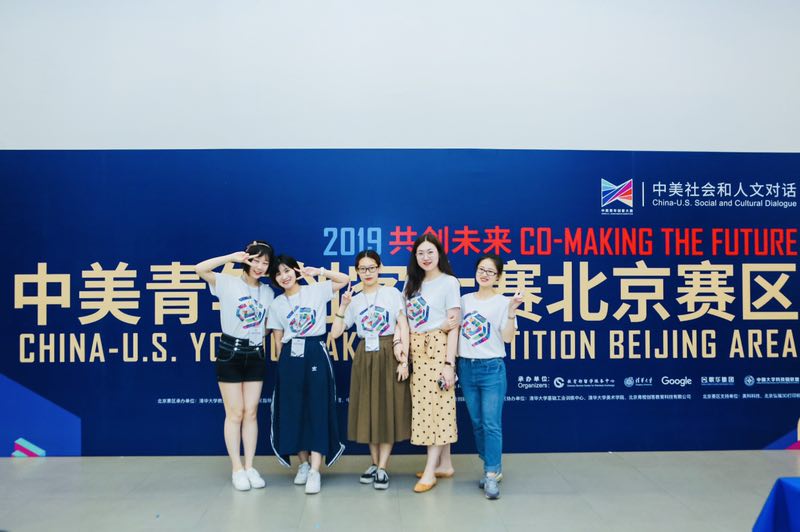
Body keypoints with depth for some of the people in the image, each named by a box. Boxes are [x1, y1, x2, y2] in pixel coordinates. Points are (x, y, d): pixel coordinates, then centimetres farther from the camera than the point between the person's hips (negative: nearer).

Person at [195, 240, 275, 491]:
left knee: (251, 413, 6)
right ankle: (237, 469, 9)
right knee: (235, 414, 1)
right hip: (230, 353, -4)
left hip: (256, 354, 4)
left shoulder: (268, 292, 10)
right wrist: (232, 257, -20)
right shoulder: (228, 283, -5)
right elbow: (200, 269, -20)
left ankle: (250, 467, 14)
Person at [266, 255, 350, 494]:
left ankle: (315, 471, -6)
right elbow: (278, 338, 11)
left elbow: (345, 279, 6)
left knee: (317, 410, -6)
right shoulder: (276, 304, 10)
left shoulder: (316, 291, 5)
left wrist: (318, 272, 2)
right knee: (293, 411, 4)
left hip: (316, 354, -2)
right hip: (290, 358, 2)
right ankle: (304, 463, 21)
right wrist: (284, 360, 4)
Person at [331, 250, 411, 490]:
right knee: (369, 409, 6)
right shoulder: (354, 301, 10)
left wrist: (404, 360, -11)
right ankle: (374, 464, 19)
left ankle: (382, 468, 3)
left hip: (389, 355, -3)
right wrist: (343, 306, -4)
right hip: (364, 357, 3)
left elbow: (403, 327, -3)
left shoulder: (392, 293, 2)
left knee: (388, 409, -2)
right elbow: (335, 333, 5)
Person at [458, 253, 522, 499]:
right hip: (466, 367, 5)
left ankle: (491, 476, -3)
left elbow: (508, 337, -13)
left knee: (492, 423, -8)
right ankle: (493, 467, 26)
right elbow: (455, 329, 15)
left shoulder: (503, 302, -4)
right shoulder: (465, 300, 9)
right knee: (477, 423, 12)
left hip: (492, 368, -5)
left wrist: (511, 311, -25)